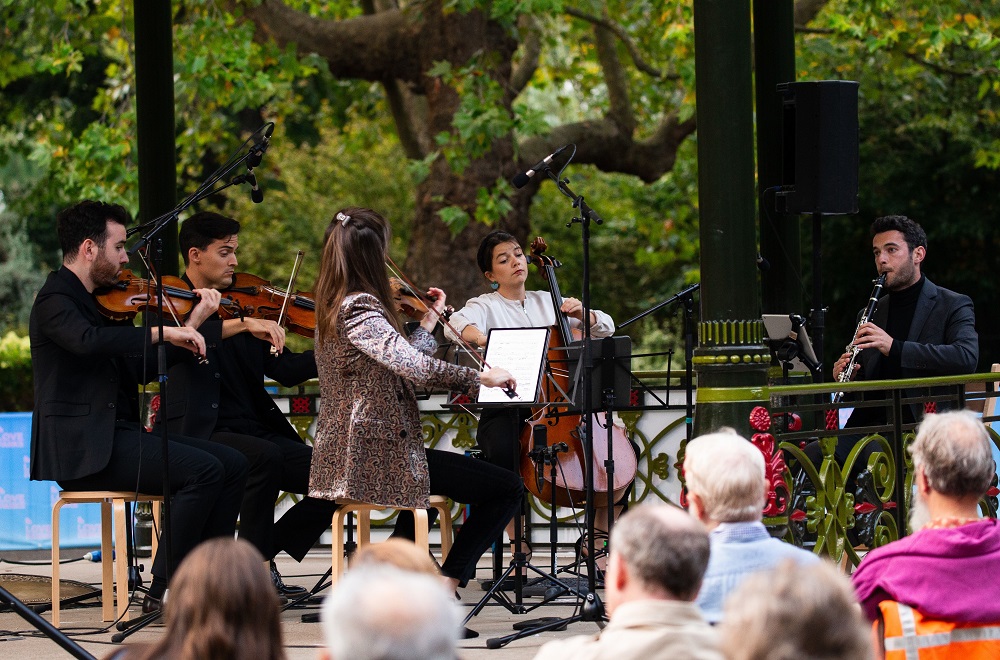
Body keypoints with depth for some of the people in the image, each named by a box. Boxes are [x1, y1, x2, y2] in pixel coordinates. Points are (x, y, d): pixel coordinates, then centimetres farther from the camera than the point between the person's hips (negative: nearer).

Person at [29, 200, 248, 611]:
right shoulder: (55, 301, -9)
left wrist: (192, 324, 9)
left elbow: (145, 369, 18)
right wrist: (162, 332, -31)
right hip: (81, 449, -9)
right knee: (203, 470, -23)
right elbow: (88, 342, -32)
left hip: (119, 434, 9)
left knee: (233, 465, -1)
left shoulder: (102, 301, 20)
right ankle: (165, 591, -18)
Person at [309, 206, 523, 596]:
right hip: (378, 455, -11)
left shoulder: (332, 307, 12)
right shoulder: (359, 308, -19)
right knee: (507, 489, -10)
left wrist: (429, 321, 26)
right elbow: (409, 364, -33)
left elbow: (394, 361, 19)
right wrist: (479, 377, -26)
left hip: (347, 454, 11)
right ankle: (446, 584, -9)